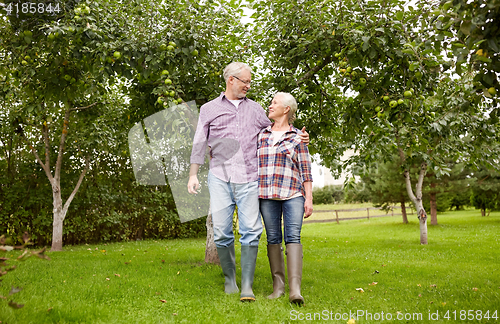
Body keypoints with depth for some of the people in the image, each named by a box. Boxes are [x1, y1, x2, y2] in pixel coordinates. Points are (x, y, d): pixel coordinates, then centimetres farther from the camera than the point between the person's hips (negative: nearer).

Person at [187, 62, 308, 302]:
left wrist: (298, 139, 7)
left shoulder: (255, 109, 18)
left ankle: (247, 286, -3)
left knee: (250, 230, -8)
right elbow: (199, 143, 12)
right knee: (221, 230, -4)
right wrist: (193, 175, 6)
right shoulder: (209, 109, 13)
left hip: (249, 178, 1)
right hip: (220, 177, -1)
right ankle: (229, 280, 14)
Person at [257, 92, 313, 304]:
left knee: (293, 237, -13)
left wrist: (309, 199, -1)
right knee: (273, 239, 3)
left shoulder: (297, 137, 8)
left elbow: (306, 171, 5)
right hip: (266, 194, 3)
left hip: (293, 193, -3)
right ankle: (278, 285, 10)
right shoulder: (261, 135, 16)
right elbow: (252, 165, 19)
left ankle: (295, 289, -20)